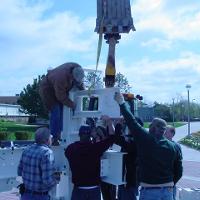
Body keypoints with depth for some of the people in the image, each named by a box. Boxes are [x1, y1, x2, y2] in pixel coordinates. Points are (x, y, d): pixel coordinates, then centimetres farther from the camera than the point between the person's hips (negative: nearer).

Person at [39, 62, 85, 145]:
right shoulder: (61, 78, -41)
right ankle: (54, 138, -8)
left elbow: (80, 82, 4)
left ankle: (59, 134, 8)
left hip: (61, 89, 8)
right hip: (48, 88, -7)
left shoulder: (78, 69, -19)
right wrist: (72, 105, -20)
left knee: (62, 110, 0)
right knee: (55, 112, -15)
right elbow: (61, 97, -29)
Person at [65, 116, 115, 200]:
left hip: (78, 189, 1)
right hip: (94, 189, -1)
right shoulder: (95, 147, -13)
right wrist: (109, 122, 8)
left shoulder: (71, 148, -7)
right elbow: (112, 137, -4)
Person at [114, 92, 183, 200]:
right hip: (168, 191, 5)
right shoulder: (173, 147, 1)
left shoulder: (146, 140, -13)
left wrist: (121, 103, 2)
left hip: (149, 191, -4)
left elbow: (132, 122, -7)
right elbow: (179, 172, 6)